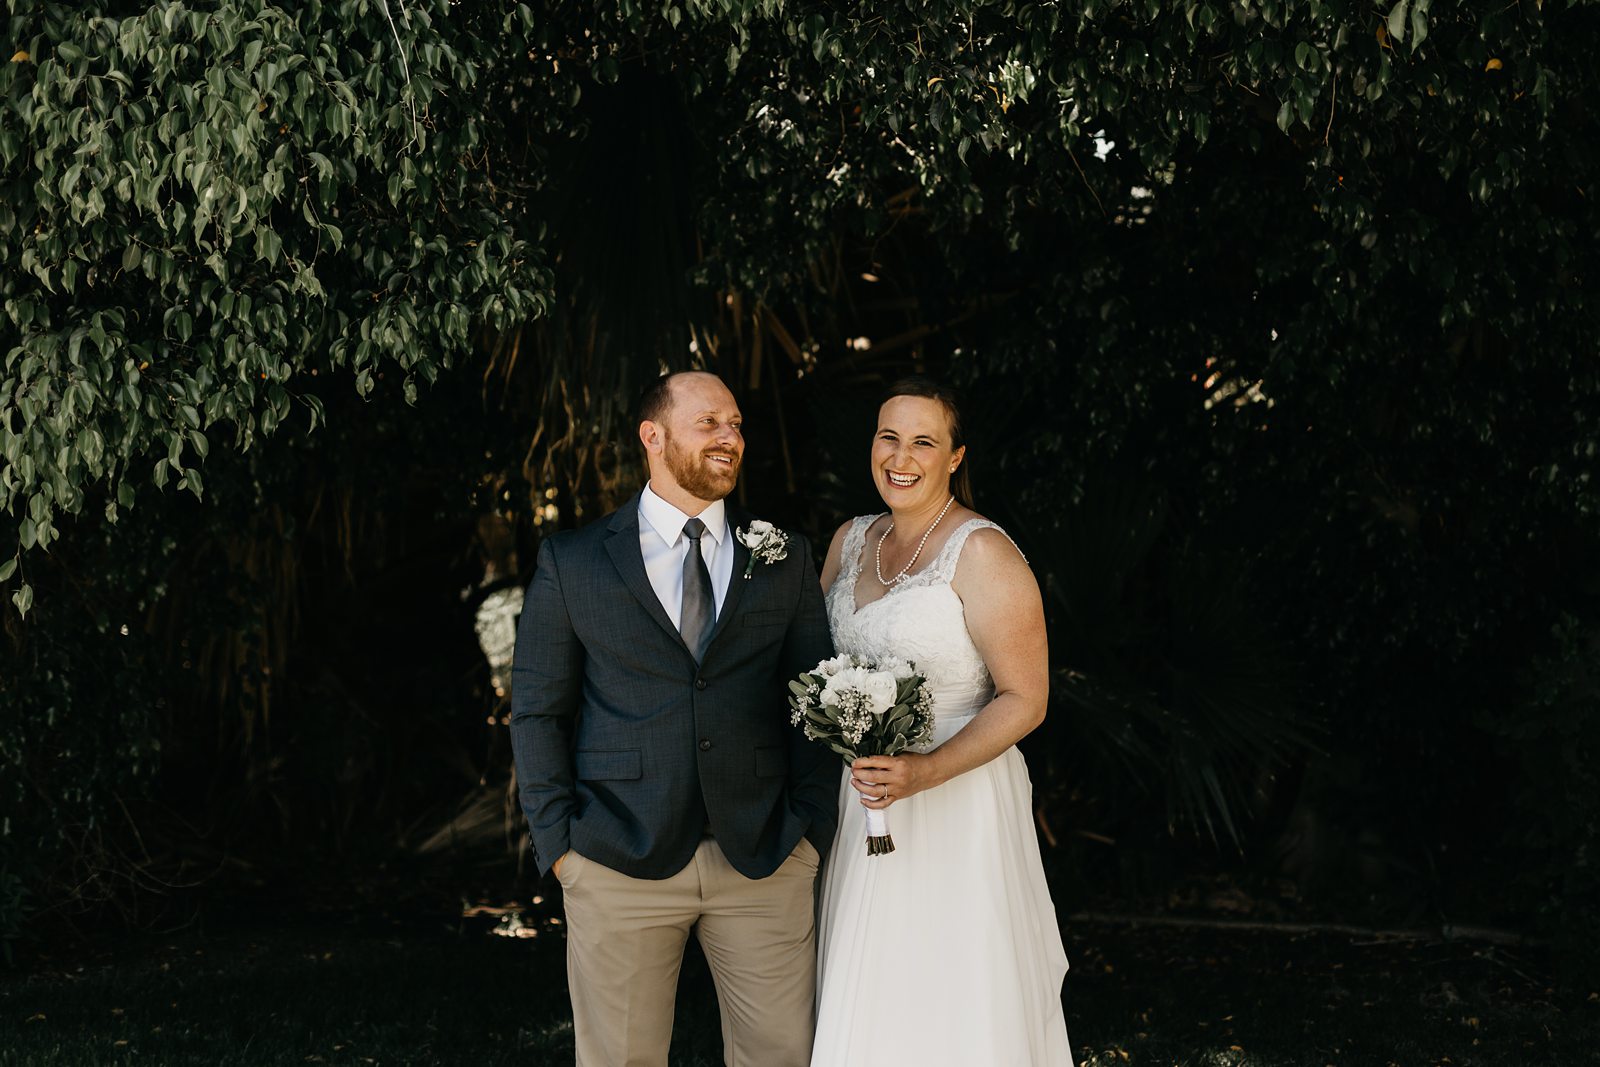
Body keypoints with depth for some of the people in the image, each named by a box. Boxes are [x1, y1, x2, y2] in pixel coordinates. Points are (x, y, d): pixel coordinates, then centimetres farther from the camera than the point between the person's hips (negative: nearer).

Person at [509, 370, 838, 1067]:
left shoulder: (785, 561, 9)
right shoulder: (571, 562, 4)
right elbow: (537, 711, 4)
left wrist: (812, 828, -2)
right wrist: (557, 843, -4)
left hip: (766, 859, 2)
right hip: (620, 861, -1)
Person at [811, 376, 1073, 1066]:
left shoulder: (982, 554, -14)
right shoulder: (850, 541, 8)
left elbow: (1024, 699, -15)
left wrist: (925, 772, -27)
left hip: (956, 797, -6)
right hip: (862, 800, 7)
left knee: (949, 1002, 2)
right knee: (869, 1009, 14)